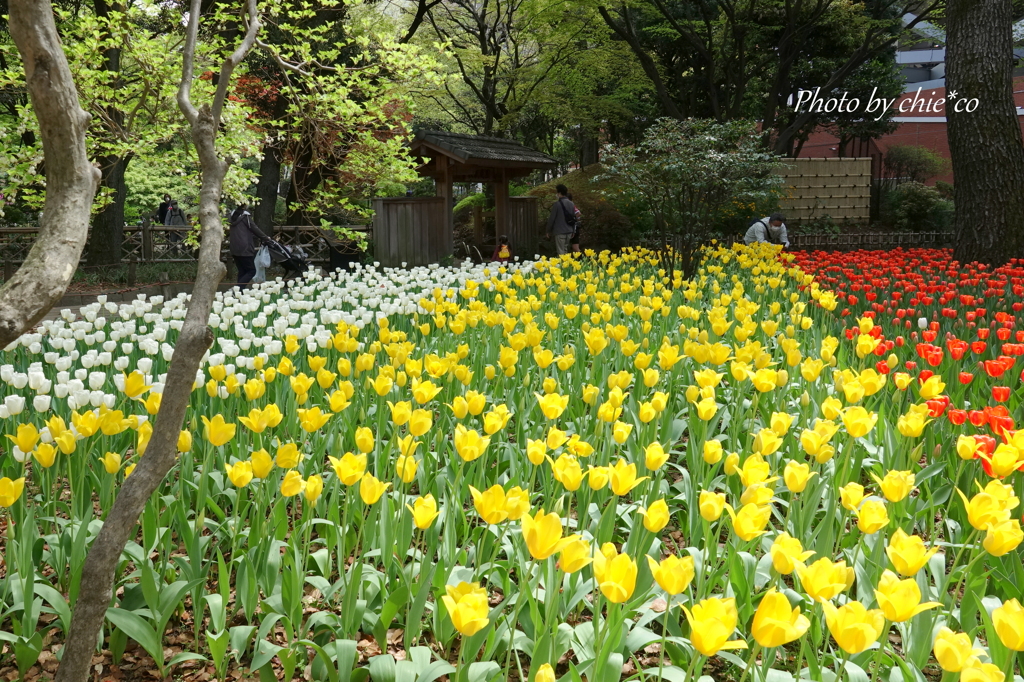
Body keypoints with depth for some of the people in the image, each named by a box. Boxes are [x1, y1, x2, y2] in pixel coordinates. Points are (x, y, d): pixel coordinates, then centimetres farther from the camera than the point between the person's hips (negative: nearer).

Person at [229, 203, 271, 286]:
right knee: (251, 271, -3)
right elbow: (254, 229, -6)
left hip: (235, 249, 8)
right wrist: (266, 238, 7)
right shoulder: (245, 216, -10)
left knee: (242, 271, 12)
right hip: (245, 249, -8)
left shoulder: (234, 215, 14)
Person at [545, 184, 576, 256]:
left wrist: (549, 231, 2)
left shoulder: (557, 204, -13)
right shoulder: (571, 204, 8)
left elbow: (551, 219, -9)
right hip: (569, 232, 7)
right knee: (565, 251, 16)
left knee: (561, 253, -4)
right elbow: (574, 218, 15)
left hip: (560, 232, -7)